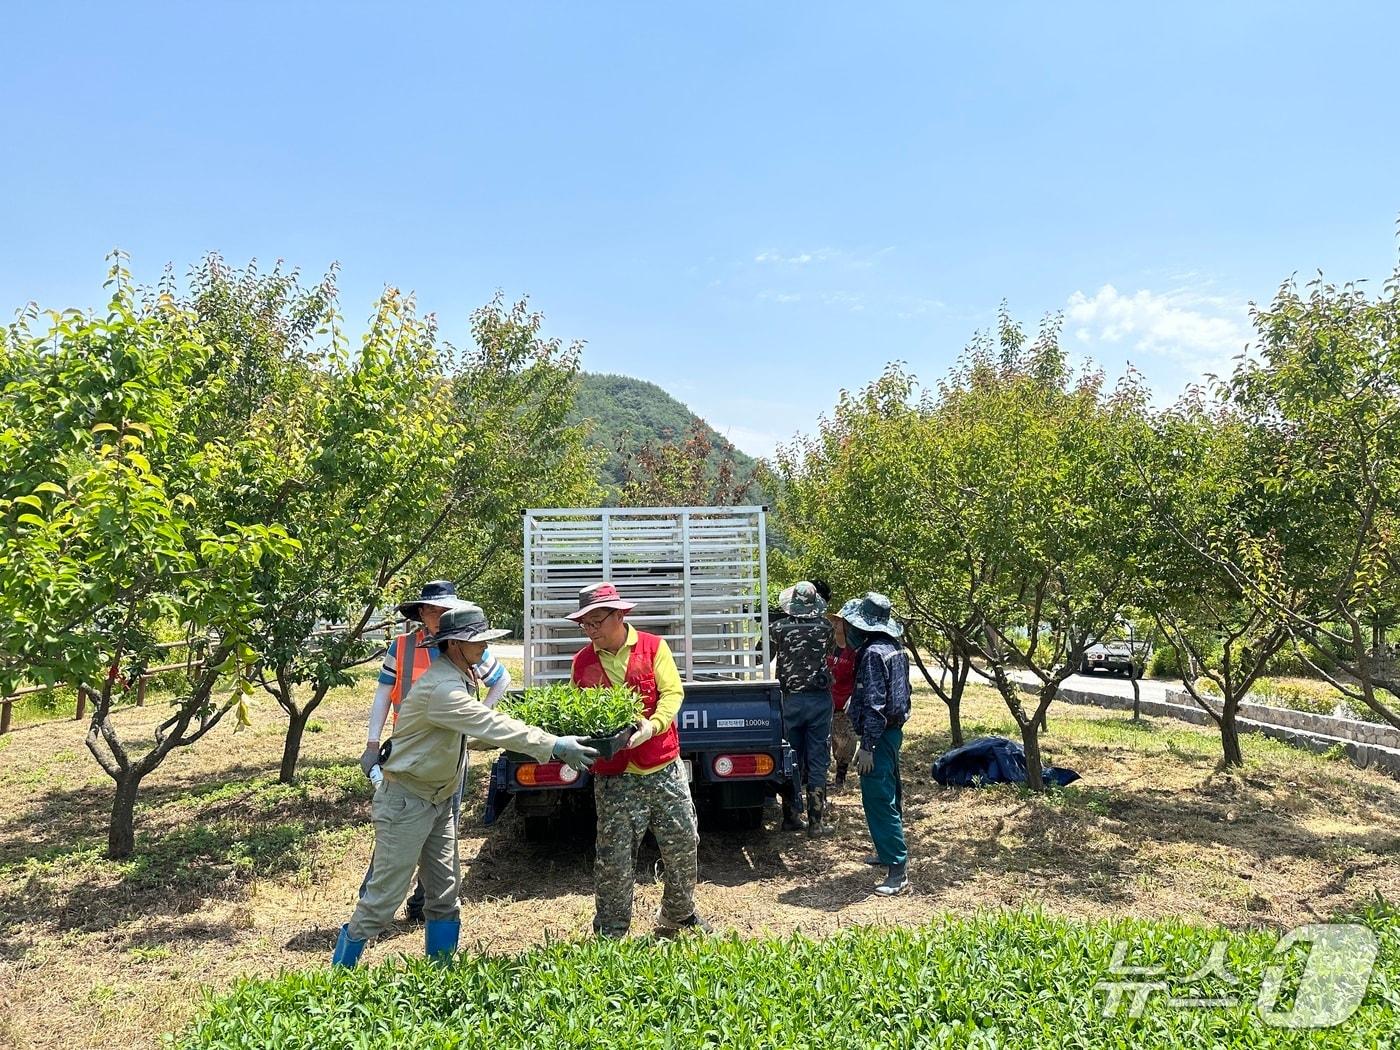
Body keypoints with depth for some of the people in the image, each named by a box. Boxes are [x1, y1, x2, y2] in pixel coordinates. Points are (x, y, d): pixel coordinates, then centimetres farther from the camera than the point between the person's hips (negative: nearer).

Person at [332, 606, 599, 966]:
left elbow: (470, 735, 14)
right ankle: (341, 971, 19)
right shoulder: (441, 687, -26)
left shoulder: (458, 679, 6)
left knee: (445, 893, 13)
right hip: (405, 802, -9)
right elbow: (493, 727, -31)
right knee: (384, 898, 1)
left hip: (438, 801, 10)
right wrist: (554, 747, -30)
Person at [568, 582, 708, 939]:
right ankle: (610, 936, 20)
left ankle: (678, 917, 34)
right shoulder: (582, 662, 3)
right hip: (613, 777, 0)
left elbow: (672, 692, -9)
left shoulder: (653, 646, -3)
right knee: (613, 860, 3)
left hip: (664, 768, 0)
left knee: (683, 846, 11)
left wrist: (652, 725, -26)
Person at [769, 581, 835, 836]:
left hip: (790, 700, 1)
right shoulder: (824, 626, -5)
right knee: (817, 762, 4)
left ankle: (790, 816, 19)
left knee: (791, 759, 12)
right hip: (819, 700, 0)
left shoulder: (778, 628, -7)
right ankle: (816, 822, 7)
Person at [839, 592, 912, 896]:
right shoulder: (894, 647, 9)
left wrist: (867, 746, -22)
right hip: (894, 729, 10)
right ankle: (891, 852, 35)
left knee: (878, 800, -8)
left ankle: (898, 871, -7)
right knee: (888, 794, 21)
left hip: (880, 734, -10)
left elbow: (875, 703, -24)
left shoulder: (873, 653, -21)